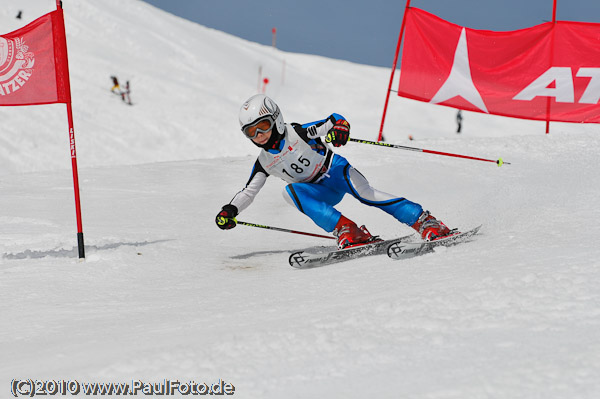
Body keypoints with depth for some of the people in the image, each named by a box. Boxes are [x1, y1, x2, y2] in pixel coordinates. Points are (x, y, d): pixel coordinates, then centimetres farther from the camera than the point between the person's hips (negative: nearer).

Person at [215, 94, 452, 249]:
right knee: (291, 191, -27)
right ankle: (345, 229, -38)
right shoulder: (264, 162, 3)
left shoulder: (297, 133, -12)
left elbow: (334, 120, -17)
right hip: (321, 194, 4)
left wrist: (339, 128, -41)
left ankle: (424, 222, -34)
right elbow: (248, 191, 12)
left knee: (363, 192, -34)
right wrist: (230, 211, -3)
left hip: (335, 171, -4)